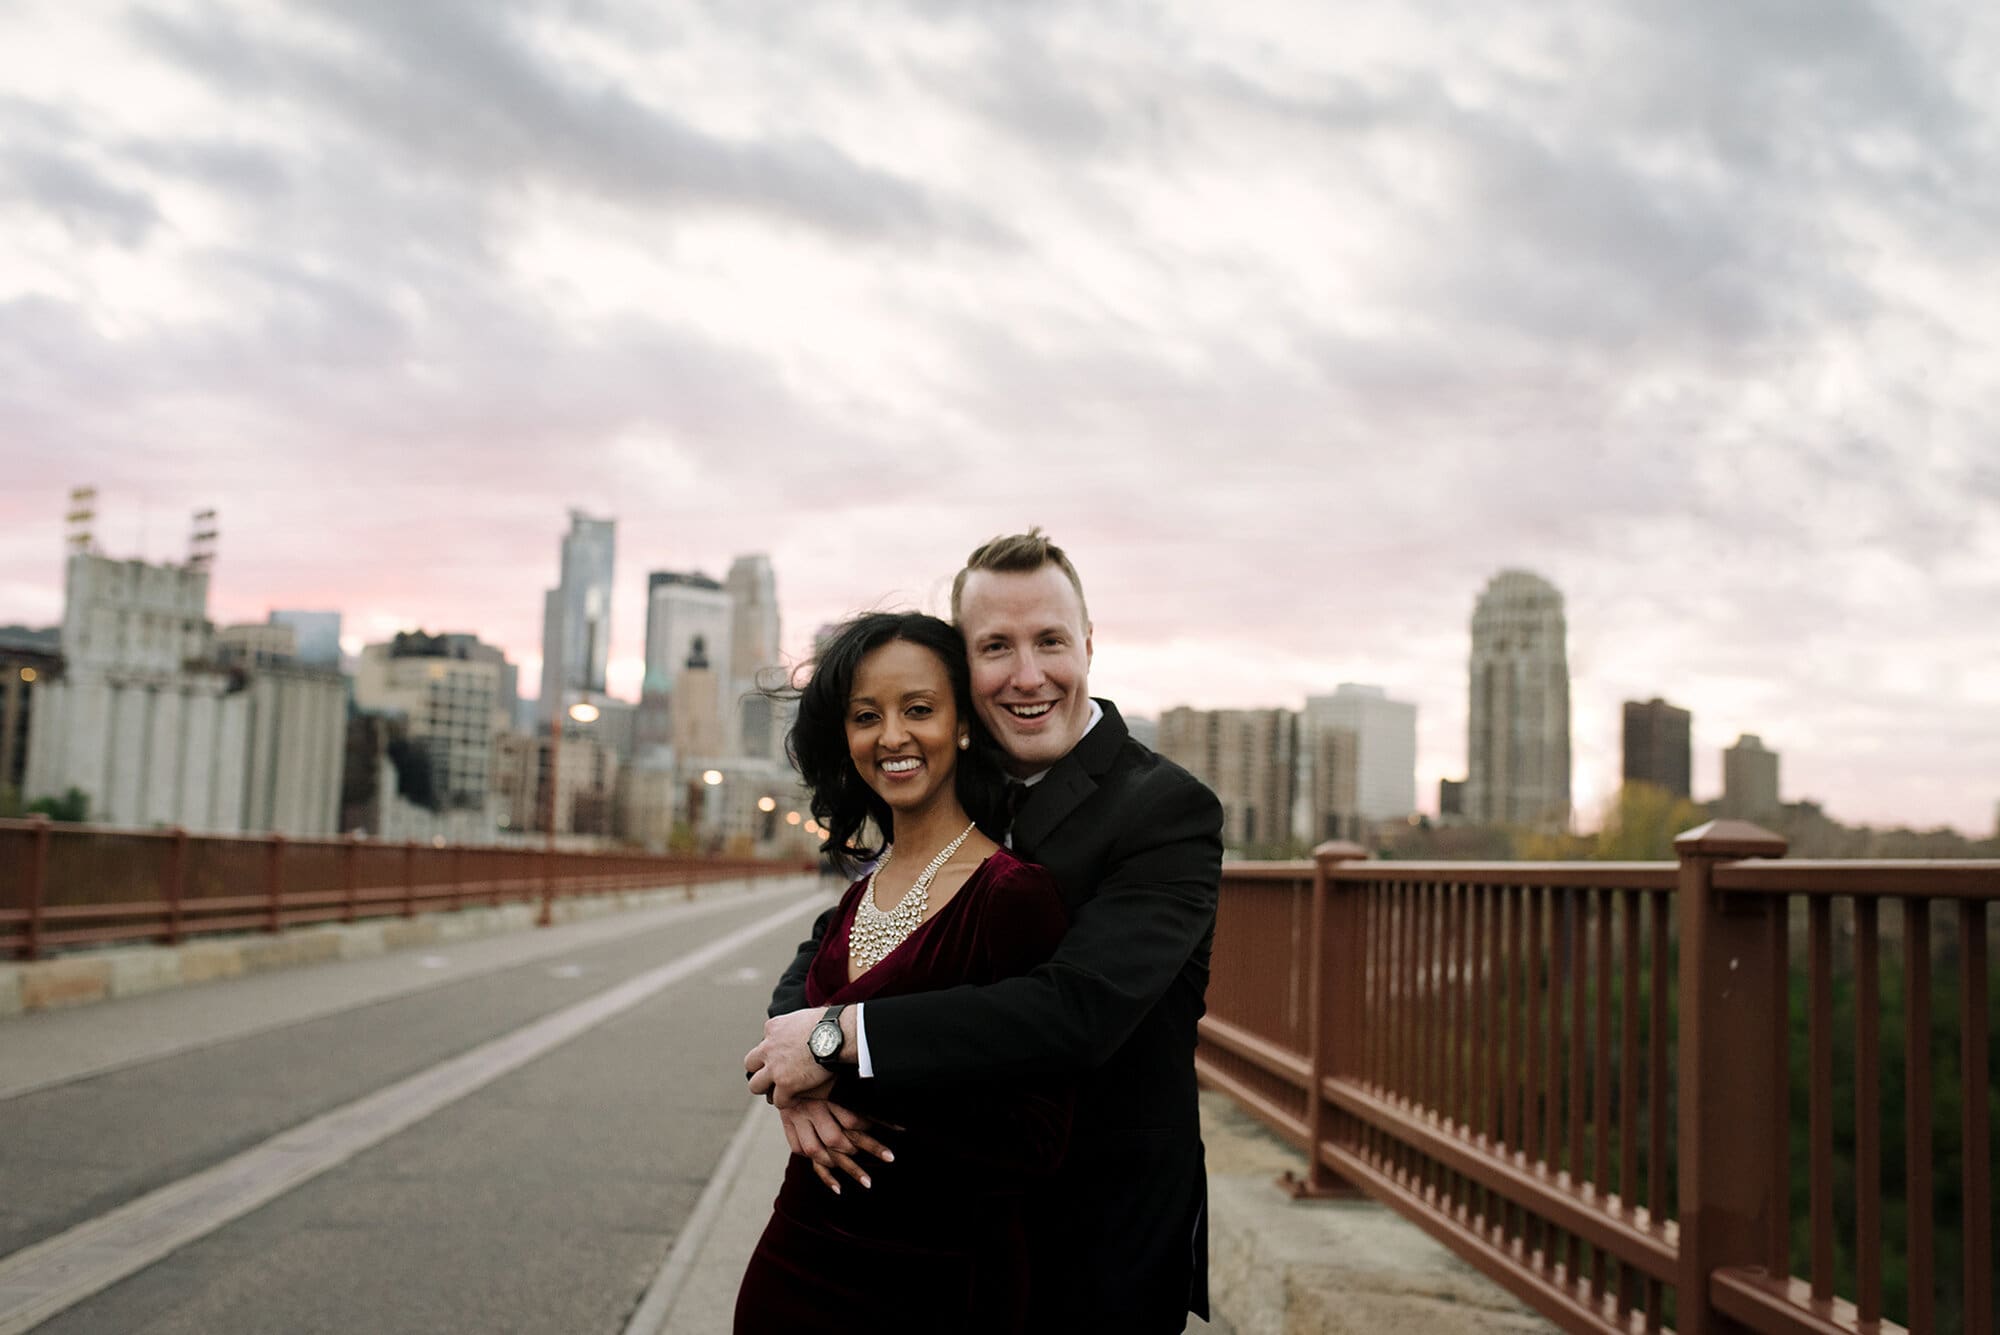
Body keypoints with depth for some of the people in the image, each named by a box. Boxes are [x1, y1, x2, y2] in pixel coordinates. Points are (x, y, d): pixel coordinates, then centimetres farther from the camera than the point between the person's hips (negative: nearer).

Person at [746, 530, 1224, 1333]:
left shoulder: (1168, 808, -19)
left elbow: (1081, 1005, -32)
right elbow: (828, 951, 3)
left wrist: (841, 1036, -29)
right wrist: (796, 1080, -19)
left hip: (1103, 1255, -6)